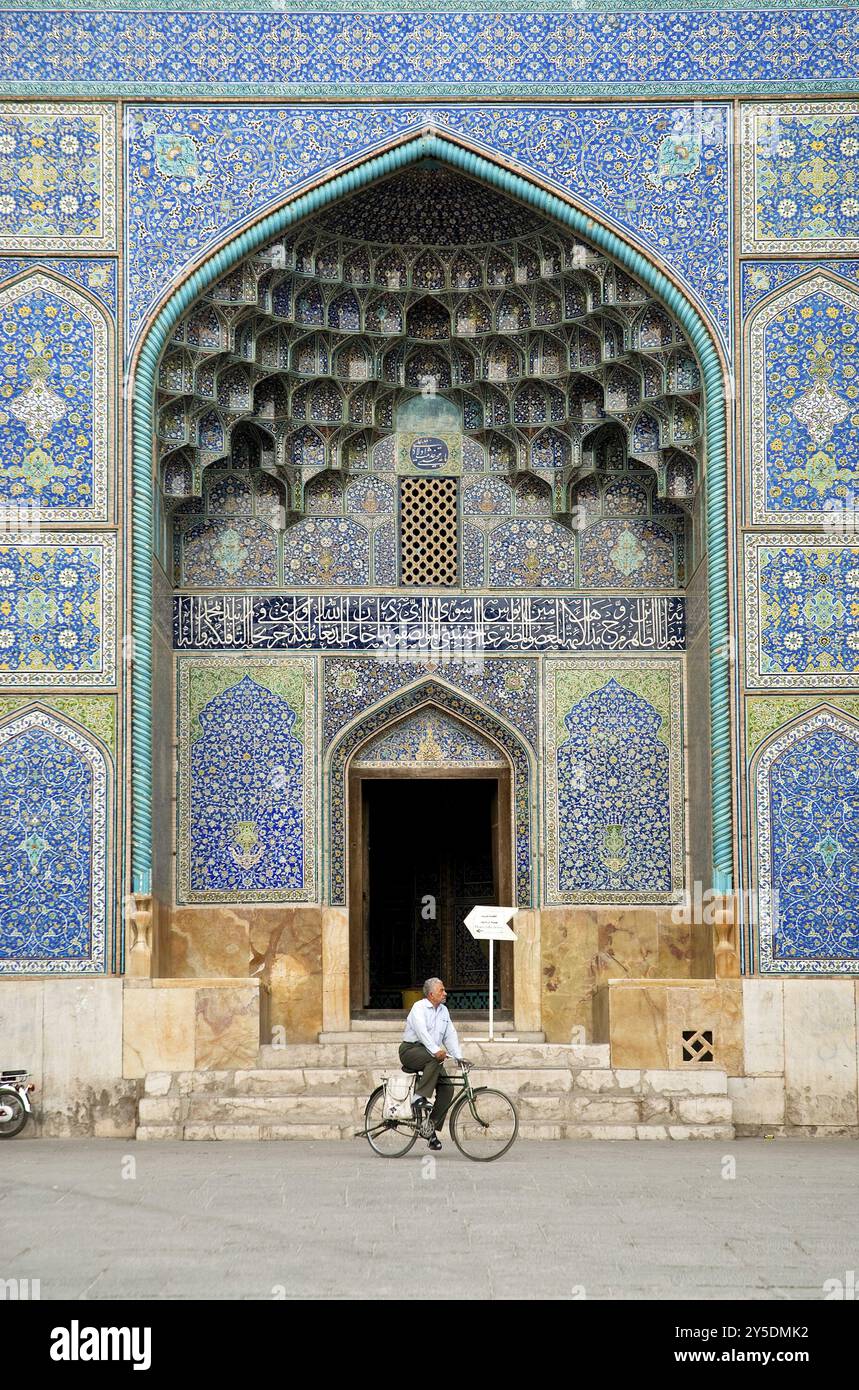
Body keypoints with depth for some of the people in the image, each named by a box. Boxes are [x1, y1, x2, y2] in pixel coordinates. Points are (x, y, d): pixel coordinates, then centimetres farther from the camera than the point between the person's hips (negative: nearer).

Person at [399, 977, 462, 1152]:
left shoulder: (443, 1011, 15)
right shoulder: (419, 1007, -8)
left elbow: (450, 1035, 11)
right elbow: (421, 1031, -24)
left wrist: (458, 1057, -3)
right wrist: (436, 1050, -37)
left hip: (432, 1055, 7)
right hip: (411, 1050, -7)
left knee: (447, 1087, -10)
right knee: (434, 1060, -37)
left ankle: (432, 1127, -4)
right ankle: (419, 1099, -31)